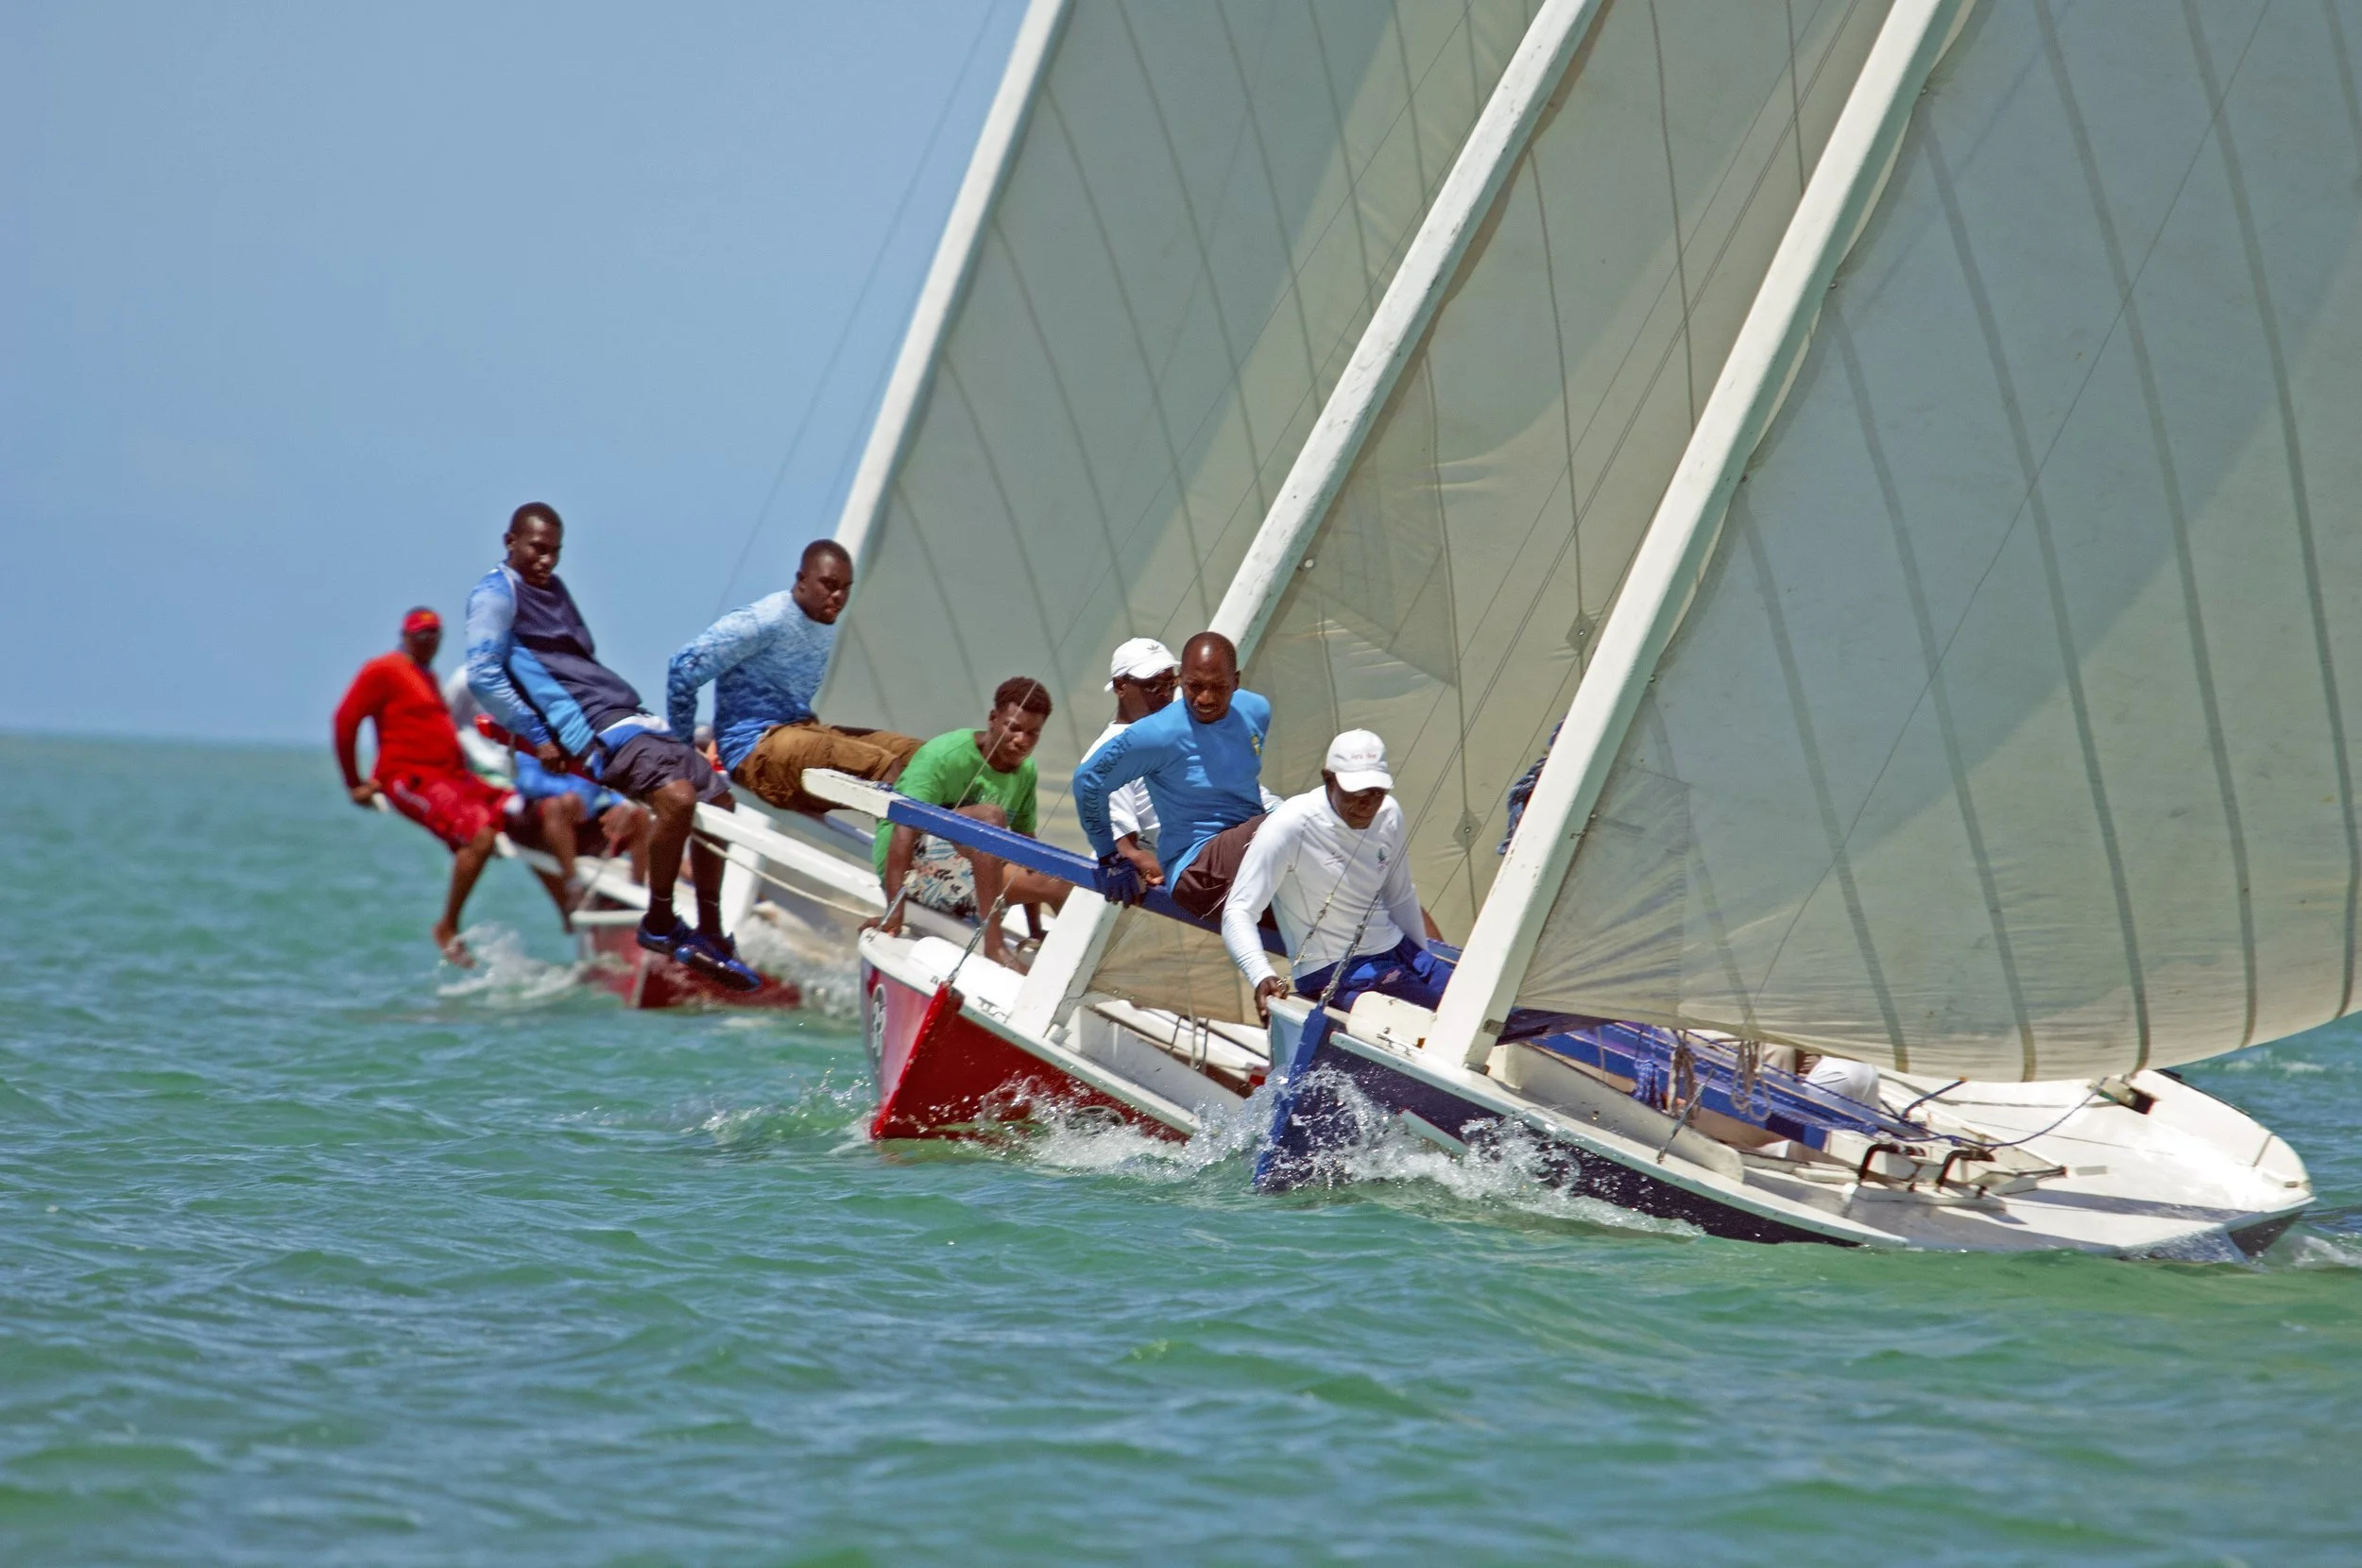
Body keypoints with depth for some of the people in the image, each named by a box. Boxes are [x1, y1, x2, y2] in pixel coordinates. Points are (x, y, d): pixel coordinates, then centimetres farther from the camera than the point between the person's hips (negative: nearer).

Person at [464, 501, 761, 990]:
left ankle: (710, 937, 13)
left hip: (631, 716, 10)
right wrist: (537, 737, -14)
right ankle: (658, 924, -12)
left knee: (718, 799, 6)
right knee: (677, 798, -29)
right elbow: (482, 675, -13)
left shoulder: (552, 588, 25)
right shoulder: (496, 595, -2)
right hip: (594, 731, -10)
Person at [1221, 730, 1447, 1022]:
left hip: (1396, 950, 7)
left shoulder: (1389, 815, 3)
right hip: (1334, 972, -7)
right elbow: (1238, 912, -20)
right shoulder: (1291, 825, -16)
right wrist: (1262, 976, -36)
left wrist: (1424, 966, 23)